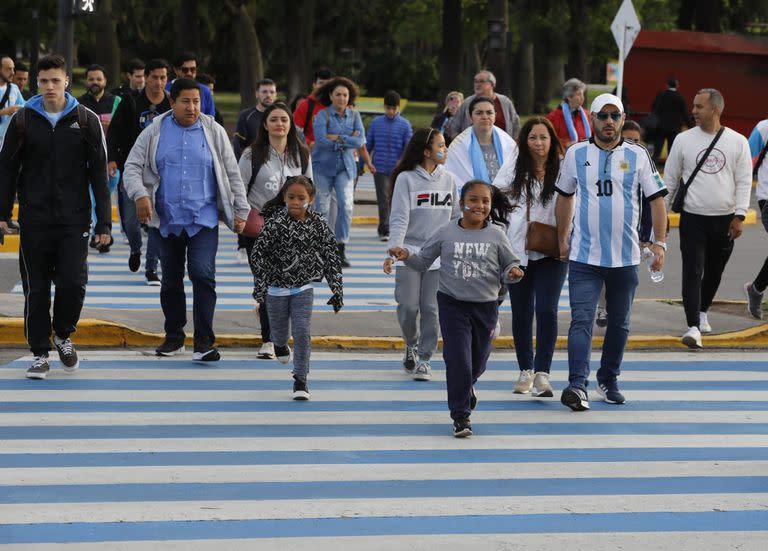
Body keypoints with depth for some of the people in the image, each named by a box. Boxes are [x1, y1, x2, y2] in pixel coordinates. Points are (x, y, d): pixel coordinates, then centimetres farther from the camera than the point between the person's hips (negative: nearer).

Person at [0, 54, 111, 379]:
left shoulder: (86, 120, 2)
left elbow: (99, 173, 3)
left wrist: (104, 221, -2)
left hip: (74, 218, -1)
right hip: (34, 219, 1)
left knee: (73, 282, -9)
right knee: (36, 289, 3)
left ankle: (63, 335, 17)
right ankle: (40, 353, 13)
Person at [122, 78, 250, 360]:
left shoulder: (214, 132, 4)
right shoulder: (154, 133, 4)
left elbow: (232, 175, 7)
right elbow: (132, 167, 2)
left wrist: (241, 211, 4)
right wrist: (140, 194, -17)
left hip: (204, 220, -2)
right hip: (168, 221, 2)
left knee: (203, 274, -16)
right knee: (171, 279, 11)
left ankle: (204, 340, -12)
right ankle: (174, 337, 26)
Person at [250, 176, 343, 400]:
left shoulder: (318, 224, -7)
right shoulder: (275, 223, -16)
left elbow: (331, 258, -1)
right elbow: (258, 254, -12)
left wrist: (337, 290, -4)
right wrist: (260, 287, -13)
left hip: (303, 288, 1)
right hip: (277, 288, -1)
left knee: (302, 332, -9)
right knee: (280, 329, 14)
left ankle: (300, 380, 3)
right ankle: (280, 345, 53)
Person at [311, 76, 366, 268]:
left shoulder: (354, 115, 7)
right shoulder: (322, 115, -4)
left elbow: (360, 141, -6)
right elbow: (321, 139, -19)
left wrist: (336, 138, -14)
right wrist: (348, 139, -12)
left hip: (345, 167, 2)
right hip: (323, 166, -2)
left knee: (346, 205, -14)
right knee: (322, 209, 1)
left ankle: (341, 250, -9)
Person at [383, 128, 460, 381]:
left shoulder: (450, 180, 8)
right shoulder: (406, 179, -5)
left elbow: (457, 218, 15)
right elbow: (399, 219, -11)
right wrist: (392, 251, -22)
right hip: (410, 253, -2)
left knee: (432, 308, -3)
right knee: (408, 307, -2)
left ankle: (424, 358, 6)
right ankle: (411, 345, 25)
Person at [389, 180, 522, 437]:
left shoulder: (496, 235, -2)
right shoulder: (447, 233, -2)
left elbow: (509, 265, 5)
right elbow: (423, 261, 7)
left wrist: (513, 273, -17)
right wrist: (406, 256, -12)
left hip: (485, 306, 2)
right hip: (452, 303, -2)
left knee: (478, 360, 15)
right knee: (457, 358, -10)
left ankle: (466, 386, 50)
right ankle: (461, 416, 0)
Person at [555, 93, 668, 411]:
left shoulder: (638, 156, 2)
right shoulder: (576, 154, 4)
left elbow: (656, 200, 4)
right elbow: (564, 197, 15)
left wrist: (659, 243, -4)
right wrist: (562, 239, 15)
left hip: (625, 257, 1)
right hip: (584, 256, -1)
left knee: (619, 323, 11)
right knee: (581, 320, -12)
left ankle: (608, 380, 25)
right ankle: (577, 385, -20)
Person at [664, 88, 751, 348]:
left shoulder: (737, 142, 0)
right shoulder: (684, 140, 0)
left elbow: (744, 181, 2)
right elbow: (670, 179, 7)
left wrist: (739, 215, -6)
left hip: (725, 220, 1)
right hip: (693, 218, -1)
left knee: (714, 272, 14)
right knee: (692, 272, -10)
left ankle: (702, 312, 37)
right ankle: (693, 327, -13)